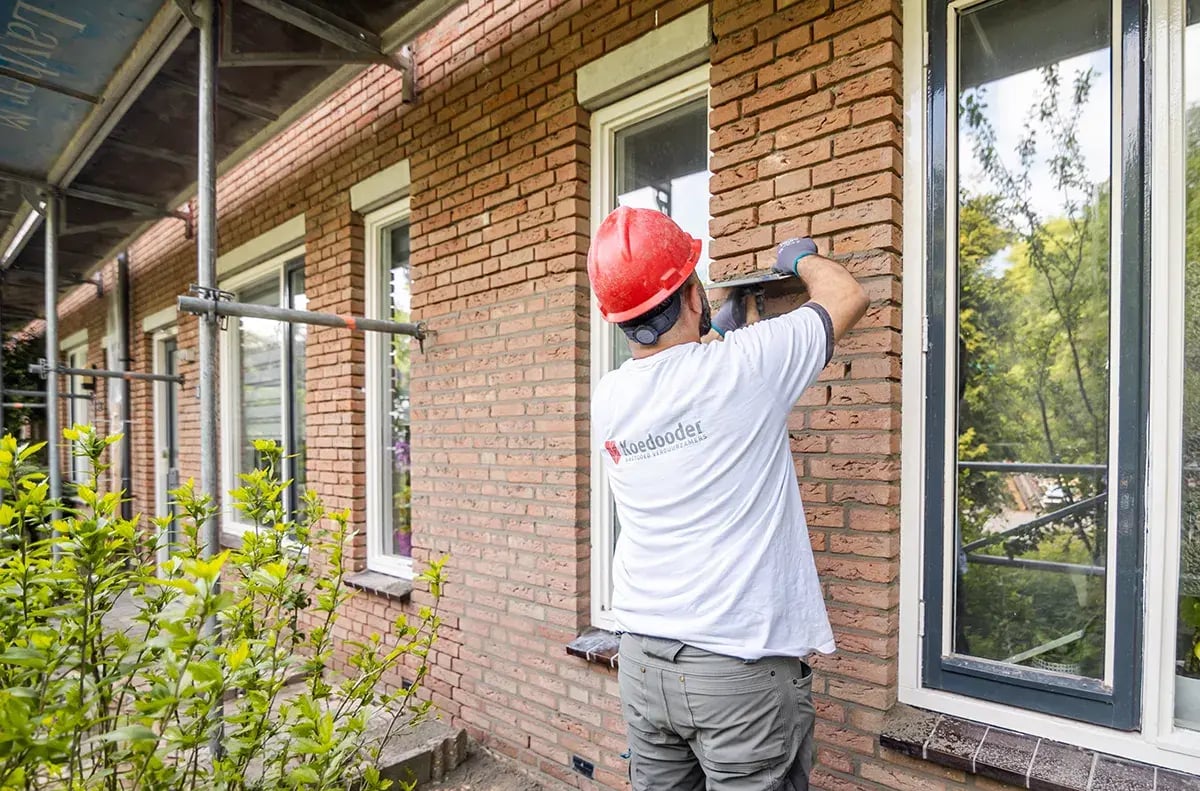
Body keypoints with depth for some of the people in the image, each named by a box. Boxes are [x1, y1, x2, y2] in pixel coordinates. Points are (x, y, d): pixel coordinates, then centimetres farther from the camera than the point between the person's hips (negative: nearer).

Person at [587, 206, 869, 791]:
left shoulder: (608, 398, -3)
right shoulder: (742, 365, -16)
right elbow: (847, 298, 1)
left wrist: (717, 332, 27)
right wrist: (801, 257, 20)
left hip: (642, 656, 5)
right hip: (742, 663, -5)